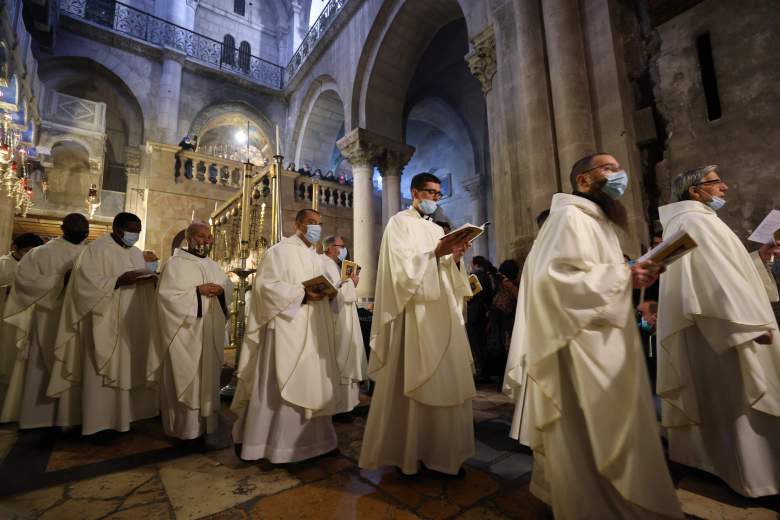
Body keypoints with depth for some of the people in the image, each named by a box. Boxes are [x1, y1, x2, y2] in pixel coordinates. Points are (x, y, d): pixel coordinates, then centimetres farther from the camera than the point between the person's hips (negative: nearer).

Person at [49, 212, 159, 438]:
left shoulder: (136, 253, 15)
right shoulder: (96, 249, -6)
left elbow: (146, 282, 16)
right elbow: (87, 282, -15)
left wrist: (151, 279, -6)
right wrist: (119, 281, -26)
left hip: (134, 322, 6)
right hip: (107, 323, -6)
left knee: (131, 368, 11)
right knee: (106, 371, 0)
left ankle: (129, 412, 21)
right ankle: (102, 422, 10)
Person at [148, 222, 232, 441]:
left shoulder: (213, 265, 13)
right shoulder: (175, 264, -6)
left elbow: (229, 287, 13)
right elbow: (166, 295, -15)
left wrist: (221, 290, -8)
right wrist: (197, 291, -20)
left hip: (209, 334, 6)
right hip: (185, 333, -6)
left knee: (207, 377, 13)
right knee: (186, 379, 1)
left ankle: (206, 422, 27)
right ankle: (185, 427, 15)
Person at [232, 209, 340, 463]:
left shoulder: (315, 257, 18)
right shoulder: (280, 251, -5)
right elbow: (266, 286, -14)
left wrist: (324, 293, -1)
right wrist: (302, 293, -22)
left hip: (311, 331, 8)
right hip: (286, 328, -7)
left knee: (310, 382, 11)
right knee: (279, 385, -1)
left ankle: (304, 438, 25)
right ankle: (265, 440, 15)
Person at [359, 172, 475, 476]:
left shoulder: (437, 229, 21)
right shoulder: (399, 223, 0)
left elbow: (446, 276, 17)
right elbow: (402, 269, -13)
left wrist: (455, 258, -2)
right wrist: (436, 254, -20)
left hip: (442, 314, 8)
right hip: (415, 316, -7)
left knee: (444, 381, 8)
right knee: (413, 384, -1)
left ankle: (438, 450, 20)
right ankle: (407, 452, 15)